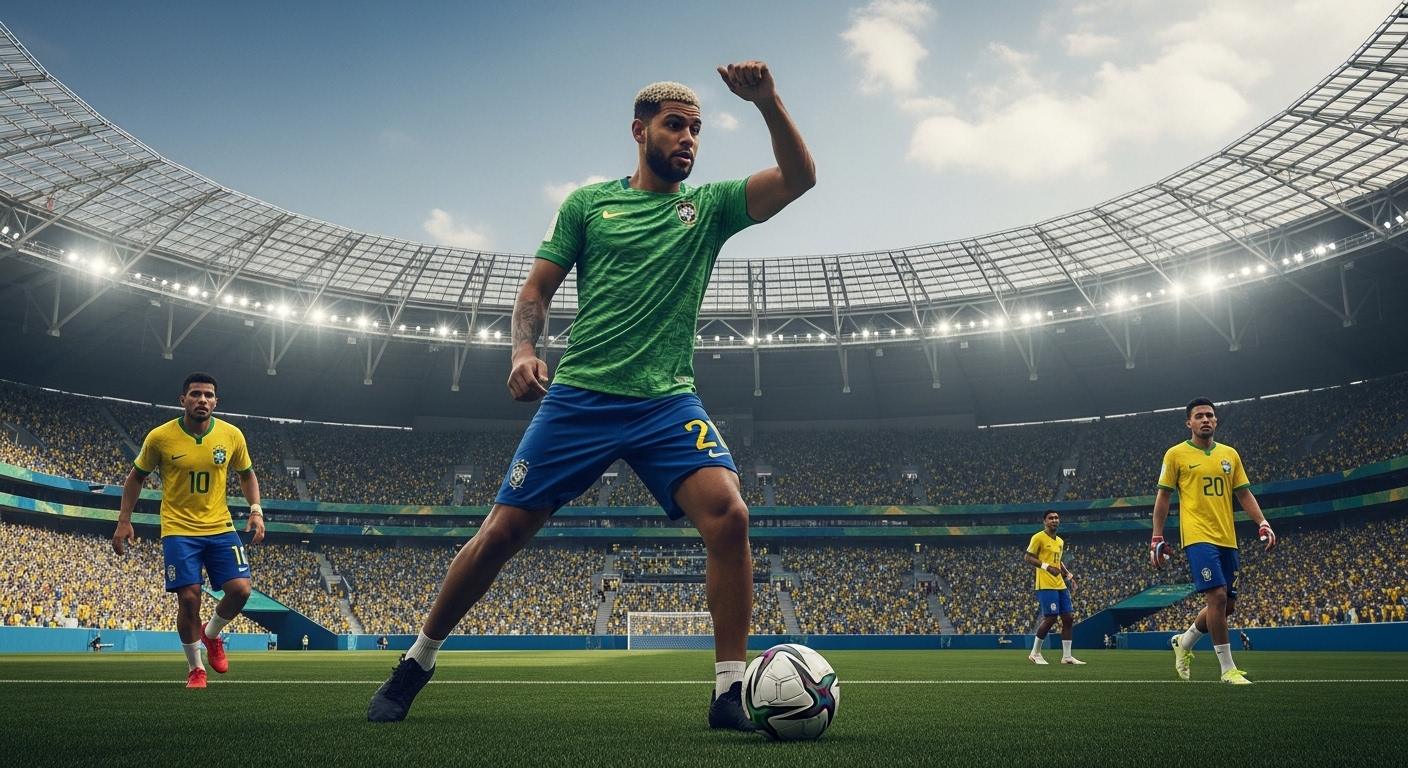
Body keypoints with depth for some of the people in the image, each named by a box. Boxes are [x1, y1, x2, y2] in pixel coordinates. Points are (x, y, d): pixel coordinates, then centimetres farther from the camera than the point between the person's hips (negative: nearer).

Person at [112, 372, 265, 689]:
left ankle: (211, 634, 23)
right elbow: (136, 477, 6)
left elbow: (247, 474, 12)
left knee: (240, 589, -10)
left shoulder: (232, 435, -4)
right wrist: (124, 520, 1)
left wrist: (256, 511, -2)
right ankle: (195, 668, 14)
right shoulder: (160, 437, -8)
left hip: (220, 527, 2)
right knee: (189, 597, -8)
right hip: (179, 529, -2)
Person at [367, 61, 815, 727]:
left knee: (729, 515, -24)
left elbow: (799, 177, -1)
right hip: (578, 397, 0)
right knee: (502, 532, 0)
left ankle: (731, 695, -12)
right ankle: (416, 663, 23)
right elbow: (537, 288, 10)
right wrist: (523, 351, -8)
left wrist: (767, 102, -15)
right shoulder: (587, 203, 10)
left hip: (668, 402, 1)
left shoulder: (708, 206, 10)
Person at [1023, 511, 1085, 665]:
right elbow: (1027, 557, -10)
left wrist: (1068, 574, 16)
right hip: (1046, 585, -8)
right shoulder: (1038, 537, -6)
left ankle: (1066, 656, 11)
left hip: (1060, 585, 8)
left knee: (1069, 618, 4)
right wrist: (1046, 566, -21)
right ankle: (1035, 653, 5)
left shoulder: (1060, 541, 19)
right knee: (1050, 618, -11)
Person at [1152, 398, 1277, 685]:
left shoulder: (1230, 454, 13)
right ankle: (1228, 669, -5)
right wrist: (1157, 537, -2)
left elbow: (1244, 493, 15)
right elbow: (1163, 496, 2)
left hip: (1227, 539, 6)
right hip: (1198, 538, -6)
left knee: (1228, 605, 8)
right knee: (1217, 597, -16)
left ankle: (1183, 643, 31)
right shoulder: (1176, 454, 0)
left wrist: (1263, 524, 1)